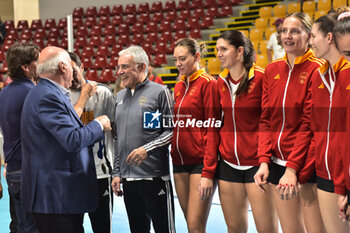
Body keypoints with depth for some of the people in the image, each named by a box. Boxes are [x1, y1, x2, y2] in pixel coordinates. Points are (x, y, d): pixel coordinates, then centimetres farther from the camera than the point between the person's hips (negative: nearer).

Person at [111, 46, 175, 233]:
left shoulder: (159, 92, -4)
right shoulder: (120, 97, 15)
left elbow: (172, 131, -7)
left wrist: (147, 149, -19)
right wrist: (116, 173, 15)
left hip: (154, 177, -6)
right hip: (127, 179, 6)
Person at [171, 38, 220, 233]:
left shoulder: (207, 83, -7)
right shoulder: (179, 87, 14)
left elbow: (213, 130, -12)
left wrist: (208, 172, -17)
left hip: (201, 162, -7)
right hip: (180, 162, 7)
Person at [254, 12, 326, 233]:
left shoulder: (316, 70, -7)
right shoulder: (272, 70, 9)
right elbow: (266, 120, 7)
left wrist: (293, 167, -18)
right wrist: (264, 161, -4)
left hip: (306, 163, -5)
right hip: (277, 162, 5)